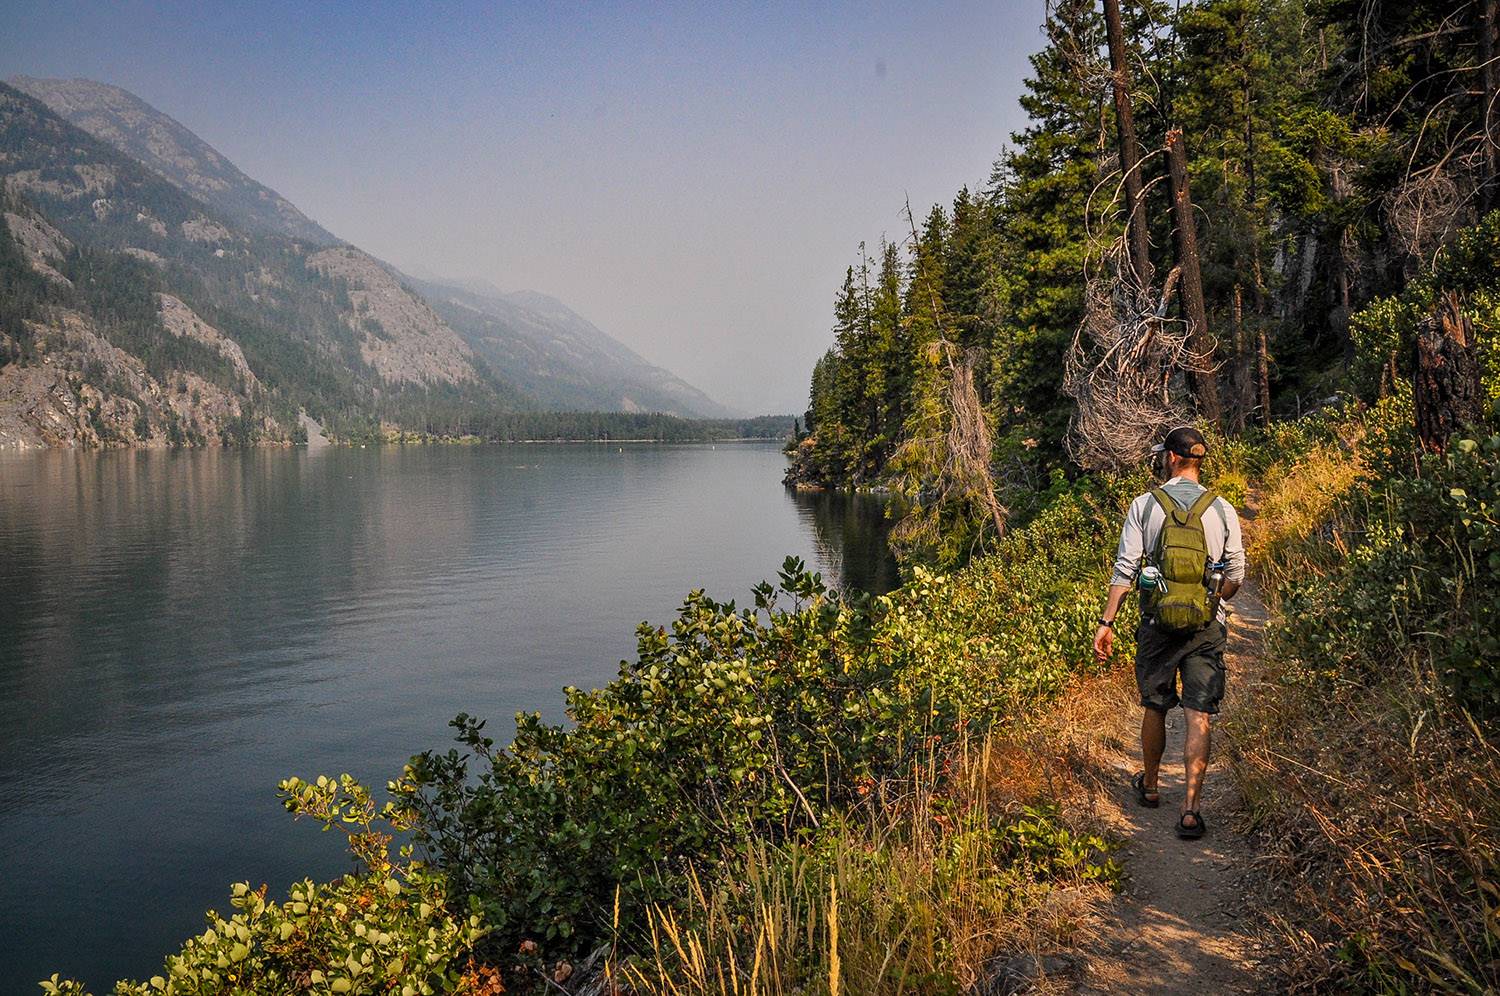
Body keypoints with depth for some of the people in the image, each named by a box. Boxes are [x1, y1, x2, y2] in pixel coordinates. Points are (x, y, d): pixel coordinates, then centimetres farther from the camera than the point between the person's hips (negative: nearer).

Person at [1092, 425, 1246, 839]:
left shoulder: (1144, 505, -4)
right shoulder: (1222, 509, 0)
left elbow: (1125, 569, -7)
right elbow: (1236, 574, 3)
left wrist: (1107, 622, -3)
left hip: (1157, 623, 0)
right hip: (1206, 627, 0)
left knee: (1154, 708, 17)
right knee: (1199, 717, 2)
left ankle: (1149, 786, 35)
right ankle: (1190, 809, -2)